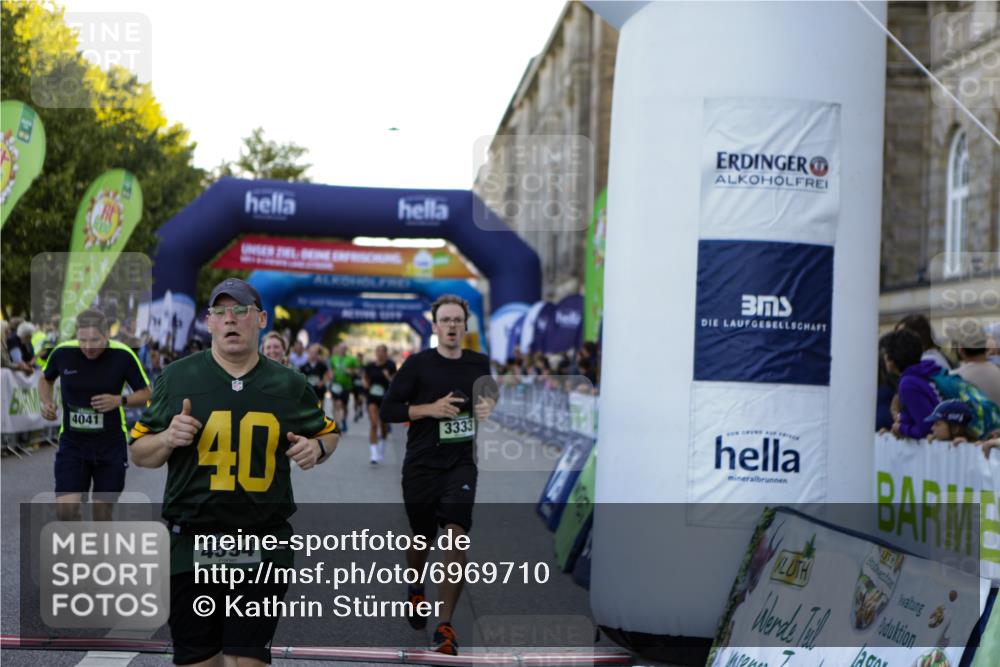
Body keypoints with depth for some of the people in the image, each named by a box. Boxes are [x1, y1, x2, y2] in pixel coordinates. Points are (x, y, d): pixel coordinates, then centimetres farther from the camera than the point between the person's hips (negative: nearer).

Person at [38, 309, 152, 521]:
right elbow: (45, 379, 13)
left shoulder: (123, 356, -13)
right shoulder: (62, 352, -8)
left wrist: (120, 400, -21)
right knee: (65, 510, -12)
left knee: (102, 515, 6)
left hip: (111, 445, -1)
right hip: (72, 442, 1)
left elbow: (145, 393, -2)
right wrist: (47, 403, -6)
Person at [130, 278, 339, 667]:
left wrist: (316, 448, -3)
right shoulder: (176, 378, 3)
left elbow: (327, 434, 20)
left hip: (263, 547, 0)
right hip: (191, 543, 0)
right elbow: (140, 453, 8)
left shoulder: (290, 386, 5)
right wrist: (168, 439, -14)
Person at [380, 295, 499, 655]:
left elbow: (490, 392, 23)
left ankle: (445, 626, -11)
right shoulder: (418, 364, -7)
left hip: (461, 463, 1)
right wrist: (430, 409, -20)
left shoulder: (479, 363, 3)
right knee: (422, 538, 14)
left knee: (457, 534, -16)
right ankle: (416, 590, 48)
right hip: (421, 465, -1)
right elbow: (388, 409, -7)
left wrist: (489, 405, -1)